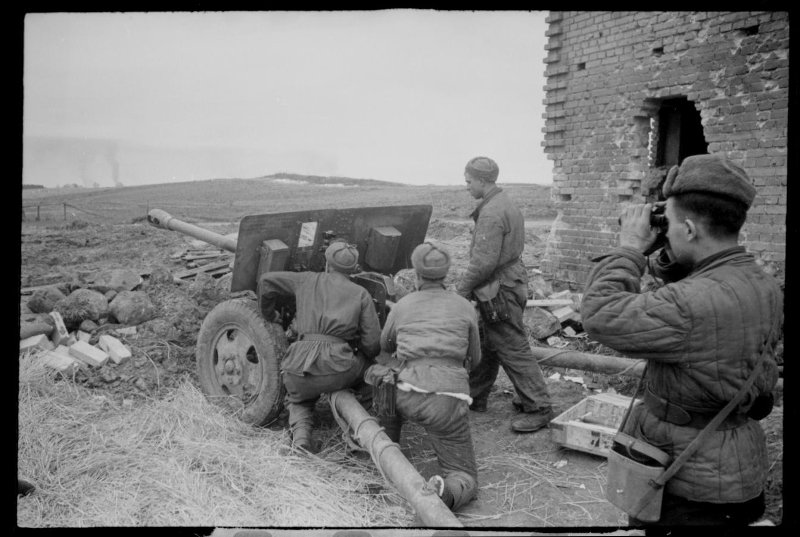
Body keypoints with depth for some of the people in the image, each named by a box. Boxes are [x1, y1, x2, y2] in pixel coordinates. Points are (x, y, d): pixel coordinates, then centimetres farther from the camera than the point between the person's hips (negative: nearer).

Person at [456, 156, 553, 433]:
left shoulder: (491, 214, -21)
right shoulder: (506, 204, 12)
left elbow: (484, 261, -26)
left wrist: (462, 288, -13)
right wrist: (468, 284, 16)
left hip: (500, 290, -11)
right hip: (510, 279, 11)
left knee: (513, 350, -2)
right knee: (485, 346, 18)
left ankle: (539, 408, 7)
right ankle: (474, 397, 31)